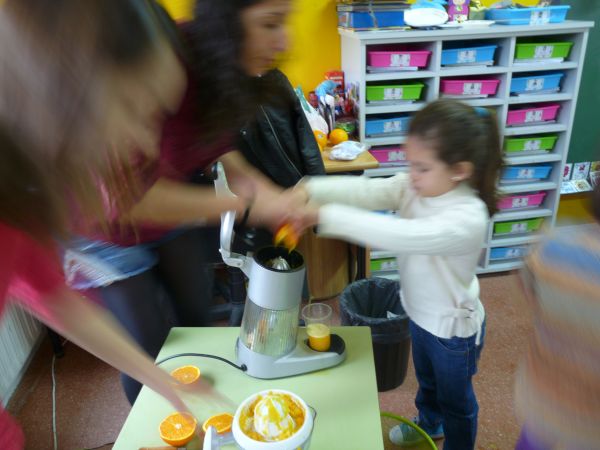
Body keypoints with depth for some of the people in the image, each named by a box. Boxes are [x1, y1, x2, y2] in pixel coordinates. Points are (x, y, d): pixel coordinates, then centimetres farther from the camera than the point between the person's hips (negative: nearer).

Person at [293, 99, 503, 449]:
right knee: (427, 380, 35)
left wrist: (327, 215, -52)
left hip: (453, 328, -7)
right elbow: (365, 190, -27)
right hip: (421, 315, 7)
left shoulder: (469, 219, -37)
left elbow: (402, 235, -49)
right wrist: (308, 191, -44)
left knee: (456, 399, 23)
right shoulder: (413, 187, -15)